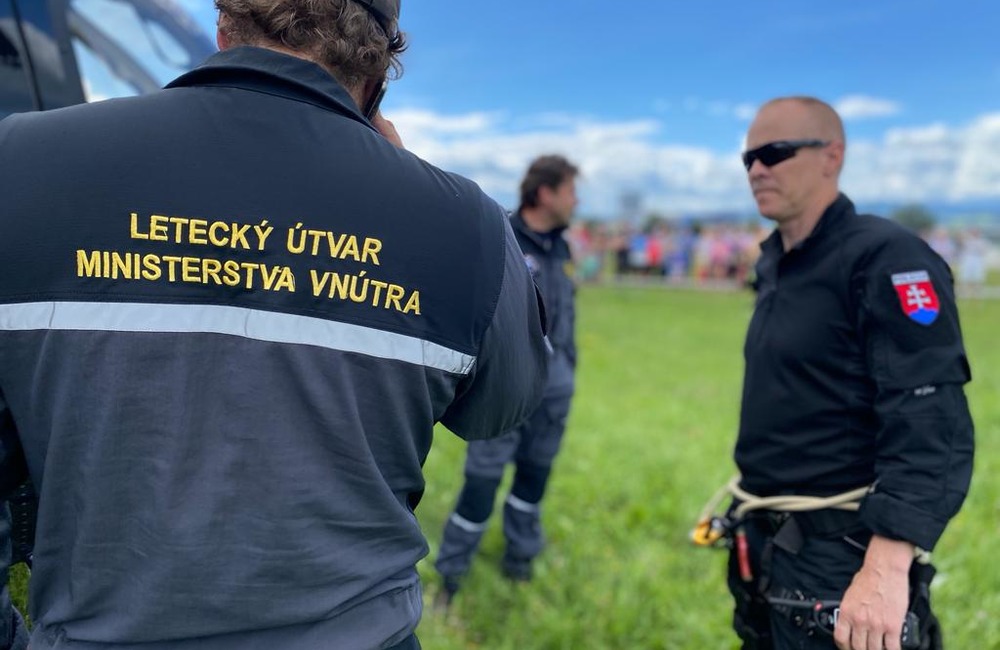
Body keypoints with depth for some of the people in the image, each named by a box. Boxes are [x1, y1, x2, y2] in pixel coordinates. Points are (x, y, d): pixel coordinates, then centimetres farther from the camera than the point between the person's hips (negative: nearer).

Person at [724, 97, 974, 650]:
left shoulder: (885, 258, -17)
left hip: (840, 559, -8)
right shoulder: (773, 265, 9)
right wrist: (753, 519, 17)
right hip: (766, 546, 8)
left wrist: (887, 568, -33)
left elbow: (931, 428, -25)